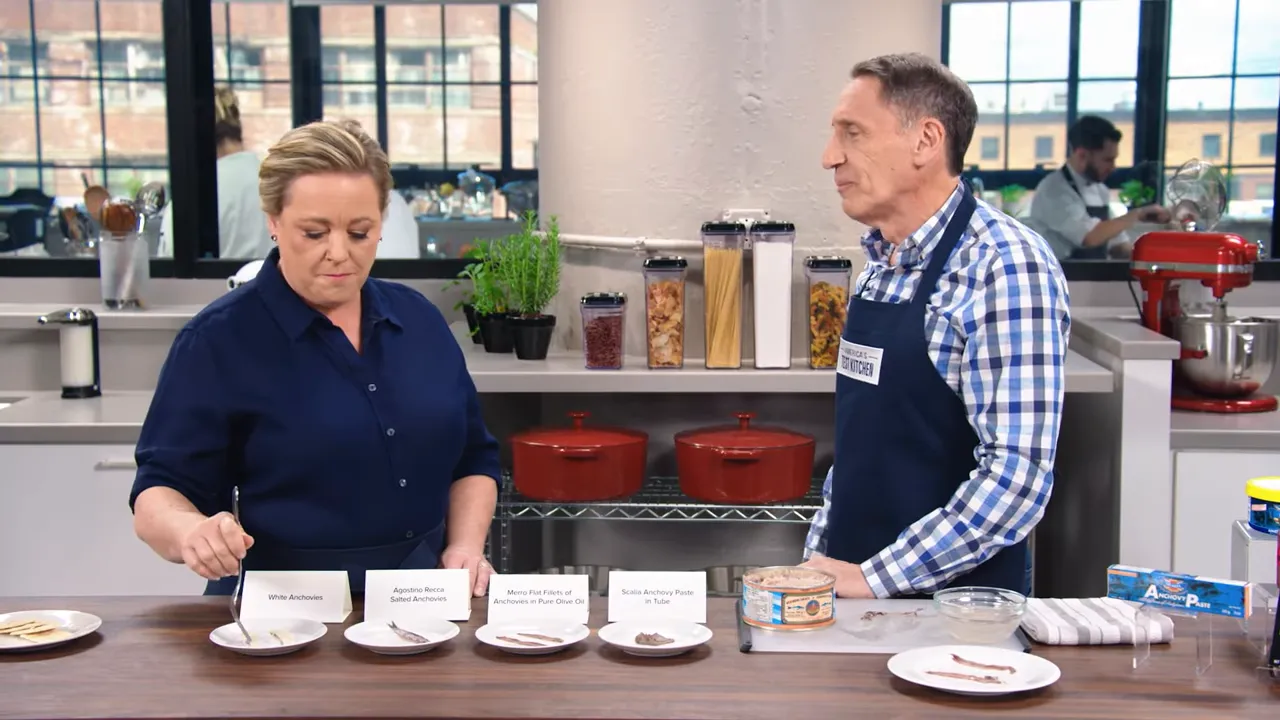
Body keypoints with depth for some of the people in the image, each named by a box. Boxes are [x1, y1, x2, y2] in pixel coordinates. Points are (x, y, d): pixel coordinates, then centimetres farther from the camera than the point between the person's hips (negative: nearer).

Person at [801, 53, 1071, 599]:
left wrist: (873, 576, -20)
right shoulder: (881, 263, 8)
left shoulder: (1005, 266, -17)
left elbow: (1017, 477, -23)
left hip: (952, 600, -6)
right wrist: (819, 555, 9)